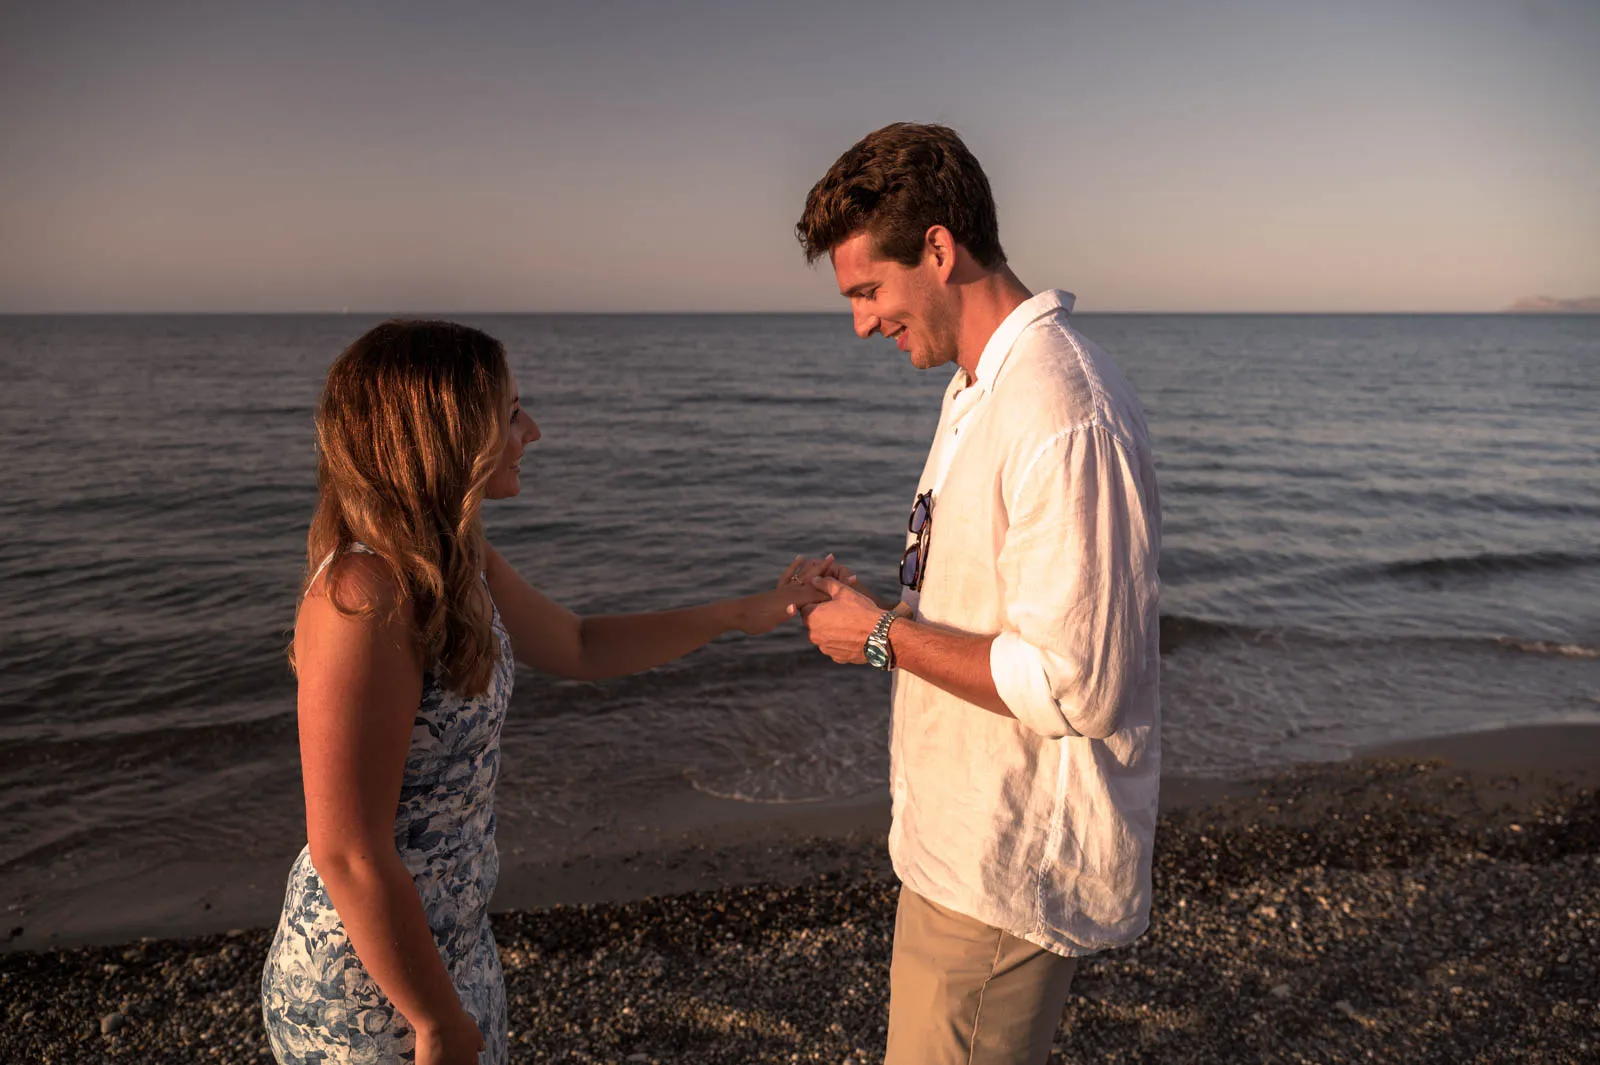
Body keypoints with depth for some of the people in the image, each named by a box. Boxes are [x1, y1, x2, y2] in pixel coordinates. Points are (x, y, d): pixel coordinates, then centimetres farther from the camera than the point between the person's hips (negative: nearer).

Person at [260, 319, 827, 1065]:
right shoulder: (366, 599, -27)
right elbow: (349, 856, -26)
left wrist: (744, 613, 12)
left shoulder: (455, 561, 1)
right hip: (372, 987, -8)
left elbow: (579, 647, 14)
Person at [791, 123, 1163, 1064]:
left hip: (1007, 871, -10)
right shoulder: (980, 388, 10)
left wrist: (886, 637, -18)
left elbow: (1075, 688, -26)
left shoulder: (1063, 418, -25)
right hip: (970, 839, 10)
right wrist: (878, 602, 4)